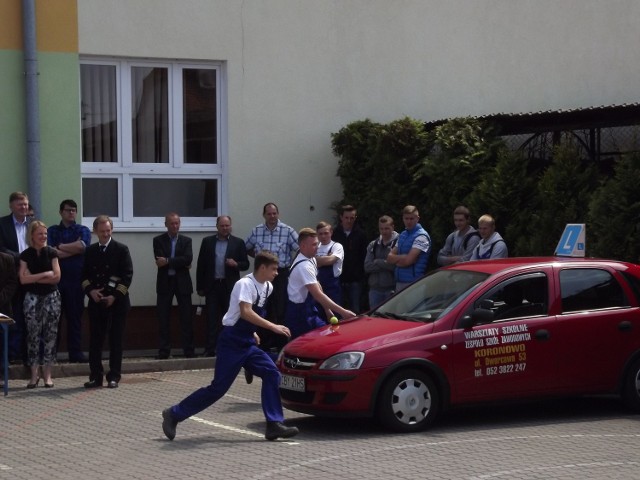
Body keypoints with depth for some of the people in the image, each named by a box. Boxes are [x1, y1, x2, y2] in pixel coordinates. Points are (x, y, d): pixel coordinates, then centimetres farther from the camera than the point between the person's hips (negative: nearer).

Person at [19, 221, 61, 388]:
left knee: (50, 335, 0)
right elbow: (23, 279, -8)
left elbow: (56, 277, -6)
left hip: (51, 297, 0)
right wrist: (45, 274, -10)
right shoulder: (25, 255, 2)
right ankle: (34, 374, 4)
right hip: (32, 298, 0)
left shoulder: (51, 253, 2)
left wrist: (33, 278, -7)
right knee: (33, 335, -1)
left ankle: (47, 374, 6)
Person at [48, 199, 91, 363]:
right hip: (56, 279, 0)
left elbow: (82, 246, -11)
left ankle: (75, 352, 6)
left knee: (75, 316, 2)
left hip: (76, 280, 0)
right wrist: (73, 250, -5)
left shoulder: (83, 231, 10)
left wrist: (60, 247, -3)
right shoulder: (52, 231, 10)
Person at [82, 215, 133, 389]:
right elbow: (84, 275, 11)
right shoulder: (90, 251, 10)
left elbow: (127, 275, -5)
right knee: (95, 340, 2)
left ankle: (114, 377, 7)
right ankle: (96, 376, 8)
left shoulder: (121, 249, -1)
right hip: (95, 301, 3)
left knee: (115, 340, 1)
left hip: (117, 302, -3)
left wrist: (115, 296, -12)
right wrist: (91, 290, -8)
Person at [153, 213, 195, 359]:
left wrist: (168, 261, -17)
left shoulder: (186, 241, 6)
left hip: (182, 282, 1)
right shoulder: (158, 240, 3)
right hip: (165, 282, -1)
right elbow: (159, 261, -11)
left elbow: (188, 259, -10)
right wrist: (180, 263, -12)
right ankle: (164, 351, 6)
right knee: (163, 318, 1)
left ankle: (189, 350, 5)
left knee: (186, 318, 0)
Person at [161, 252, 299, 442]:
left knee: (272, 374, -7)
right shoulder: (245, 284, -16)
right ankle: (174, 414, 6)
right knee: (218, 387, -7)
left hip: (247, 344, 8)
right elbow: (245, 312, -31)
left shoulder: (267, 287, 9)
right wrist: (273, 327, -33)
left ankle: (274, 425, -7)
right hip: (231, 342, -8)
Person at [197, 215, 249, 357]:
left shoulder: (238, 243, 6)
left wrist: (236, 264, -16)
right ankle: (210, 349, -3)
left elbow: (246, 264, 7)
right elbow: (201, 265, 8)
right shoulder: (207, 241, 8)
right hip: (212, 285, 0)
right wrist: (200, 287, 4)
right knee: (212, 318, -2)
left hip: (230, 286, 0)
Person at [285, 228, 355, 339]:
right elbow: (318, 295, -28)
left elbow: (317, 287, 14)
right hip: (300, 314, -9)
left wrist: (327, 309, 12)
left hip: (307, 310, 9)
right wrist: (342, 312, -29)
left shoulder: (311, 260, 6)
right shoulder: (304, 266, -25)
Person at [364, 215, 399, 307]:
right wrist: (386, 264, -10)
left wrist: (377, 262, -8)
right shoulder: (373, 245, 13)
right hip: (375, 289, 5)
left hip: (392, 289, -5)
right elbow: (367, 266, 3)